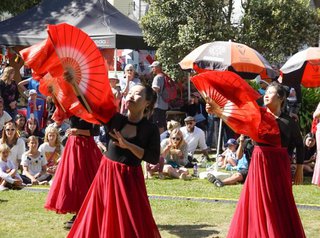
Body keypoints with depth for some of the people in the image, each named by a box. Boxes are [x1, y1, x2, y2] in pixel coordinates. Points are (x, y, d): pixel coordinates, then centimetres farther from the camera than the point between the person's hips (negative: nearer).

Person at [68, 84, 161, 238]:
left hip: (130, 179, -3)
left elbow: (154, 158, -13)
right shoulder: (115, 119, 0)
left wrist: (128, 145, -19)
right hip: (106, 174, 3)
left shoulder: (151, 129, -6)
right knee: (97, 221, 9)